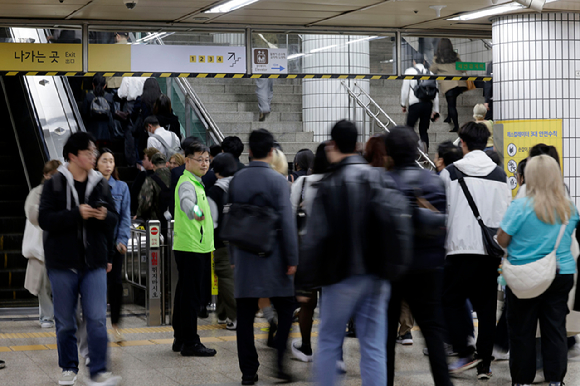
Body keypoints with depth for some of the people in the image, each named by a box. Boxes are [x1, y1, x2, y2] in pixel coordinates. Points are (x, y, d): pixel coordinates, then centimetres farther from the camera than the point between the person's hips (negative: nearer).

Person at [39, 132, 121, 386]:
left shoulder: (101, 184, 8)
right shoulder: (54, 185, -2)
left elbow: (114, 220, 13)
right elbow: (45, 219, -11)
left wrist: (105, 216, -10)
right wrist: (77, 214, -21)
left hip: (94, 262, 2)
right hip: (62, 263, -2)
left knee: (97, 319, -7)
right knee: (65, 322, 8)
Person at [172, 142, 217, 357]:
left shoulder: (197, 183, 18)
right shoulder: (187, 184, -14)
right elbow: (186, 202, -37)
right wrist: (195, 212, -57)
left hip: (199, 247, 10)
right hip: (190, 247, -10)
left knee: (185, 294, 15)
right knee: (192, 296, -7)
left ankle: (181, 339, 23)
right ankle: (190, 343, -3)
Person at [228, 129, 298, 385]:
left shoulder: (236, 180, 4)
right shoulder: (278, 181, -9)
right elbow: (287, 222, -12)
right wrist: (292, 259, -8)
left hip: (244, 258, 4)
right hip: (273, 258, -4)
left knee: (245, 316, 7)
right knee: (285, 310, 9)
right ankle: (280, 362, 1)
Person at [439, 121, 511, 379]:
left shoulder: (450, 173, -3)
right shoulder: (500, 175, 6)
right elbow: (508, 215, 6)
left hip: (461, 249, -3)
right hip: (491, 252, 3)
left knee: (450, 302, 9)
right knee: (486, 309, 8)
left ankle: (465, 353, -5)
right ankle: (484, 364, 11)